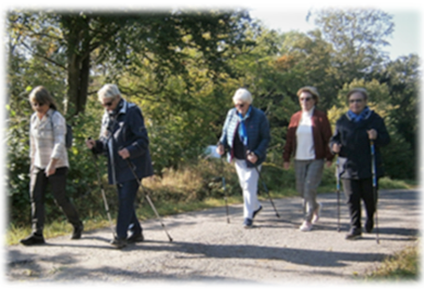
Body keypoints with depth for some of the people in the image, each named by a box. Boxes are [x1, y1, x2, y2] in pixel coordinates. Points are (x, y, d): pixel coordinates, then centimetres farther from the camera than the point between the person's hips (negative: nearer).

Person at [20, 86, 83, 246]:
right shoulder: (34, 118, 9)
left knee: (60, 199, -2)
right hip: (39, 165, 6)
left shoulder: (56, 118, -12)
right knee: (36, 197, -5)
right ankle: (37, 234, -3)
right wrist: (32, 162, 17)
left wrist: (52, 164, -31)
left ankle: (77, 225, 21)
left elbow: (59, 142, -21)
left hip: (57, 165, -6)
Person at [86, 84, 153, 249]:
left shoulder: (131, 112, -10)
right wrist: (95, 145, -3)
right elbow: (106, 142, 18)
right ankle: (136, 232, 23)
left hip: (133, 166, -8)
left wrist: (130, 151, -30)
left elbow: (143, 141, -14)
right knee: (124, 200, 11)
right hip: (117, 168, 8)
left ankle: (121, 235, -6)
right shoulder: (107, 117, 13)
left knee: (126, 200, -10)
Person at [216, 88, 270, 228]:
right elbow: (226, 132, 12)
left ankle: (248, 216, 10)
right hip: (238, 158, 6)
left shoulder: (259, 116, -14)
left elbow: (266, 138, -11)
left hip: (252, 159, -6)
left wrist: (257, 154, -24)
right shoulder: (231, 114, 1)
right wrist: (222, 144, -8)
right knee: (244, 185, 18)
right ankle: (256, 206, 42)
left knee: (249, 186, -4)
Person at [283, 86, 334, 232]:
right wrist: (286, 158, 9)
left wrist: (329, 157, -7)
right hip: (299, 159, 5)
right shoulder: (295, 117, 9)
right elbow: (289, 139, 11)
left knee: (310, 188, -9)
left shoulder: (321, 117, -2)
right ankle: (316, 206, 37)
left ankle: (308, 220, 4)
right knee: (300, 189, 8)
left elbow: (328, 138, -2)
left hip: (316, 159, -4)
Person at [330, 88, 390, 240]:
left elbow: (386, 140, 3)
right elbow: (334, 139, 16)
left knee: (369, 196, 7)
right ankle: (355, 228, 7)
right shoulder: (342, 121, 10)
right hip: (348, 166, 2)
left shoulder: (375, 119, 4)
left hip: (369, 167, -1)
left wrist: (376, 137, -19)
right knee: (352, 198, -1)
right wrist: (334, 146, -7)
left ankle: (370, 218, 37)